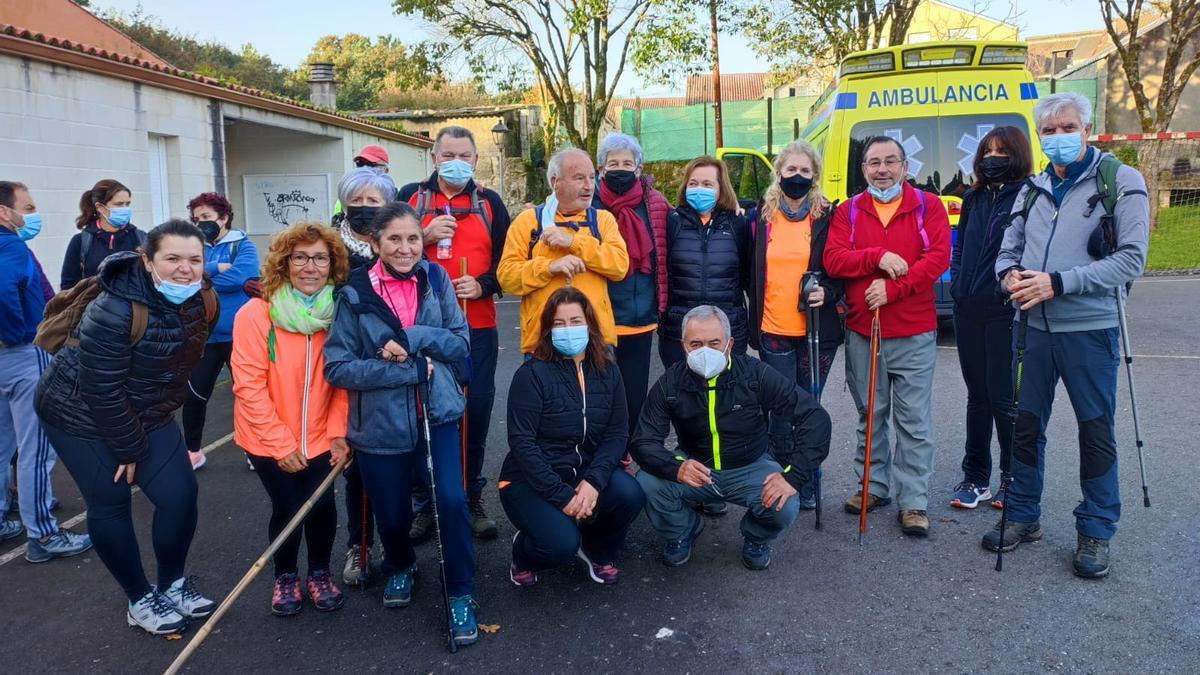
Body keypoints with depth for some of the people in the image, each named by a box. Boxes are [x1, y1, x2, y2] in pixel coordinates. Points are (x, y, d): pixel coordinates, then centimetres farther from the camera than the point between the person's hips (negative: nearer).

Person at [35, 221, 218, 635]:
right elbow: (101, 389, -25)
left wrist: (161, 410, 11)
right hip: (81, 415, -6)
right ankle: (140, 600, 22)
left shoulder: (202, 303, -11)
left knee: (180, 495, -1)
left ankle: (173, 584, 23)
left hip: (147, 414, 6)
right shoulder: (116, 310, -31)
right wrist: (129, 448, -16)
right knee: (110, 506, 3)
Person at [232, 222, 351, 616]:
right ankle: (285, 577, 31)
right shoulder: (255, 314, -15)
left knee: (322, 504, -1)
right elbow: (249, 385, -14)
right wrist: (281, 443, -14)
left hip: (320, 437, 2)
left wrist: (339, 432, -11)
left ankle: (320, 573, 27)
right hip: (269, 440, -2)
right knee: (287, 508, 3)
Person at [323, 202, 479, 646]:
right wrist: (406, 370, -19)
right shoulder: (354, 294, -7)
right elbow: (337, 367, -11)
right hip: (381, 424, 0)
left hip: (436, 414, 1)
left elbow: (461, 343, -3)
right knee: (392, 515, 11)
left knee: (452, 501, -15)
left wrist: (411, 338, -20)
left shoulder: (436, 280, -1)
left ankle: (461, 595, 8)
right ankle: (400, 567, 46)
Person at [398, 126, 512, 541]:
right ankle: (424, 503, 17)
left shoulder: (489, 203, 10)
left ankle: (472, 499, 20)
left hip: (478, 327, 1)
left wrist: (482, 285, -12)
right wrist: (424, 237, -12)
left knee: (476, 411, 5)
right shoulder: (411, 196, 8)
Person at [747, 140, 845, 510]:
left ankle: (808, 485, 22)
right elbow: (751, 272, 13)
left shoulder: (826, 217, 3)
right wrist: (755, 316, 9)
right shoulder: (761, 217, 7)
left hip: (817, 331, 0)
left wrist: (827, 292, -13)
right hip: (773, 330, 1)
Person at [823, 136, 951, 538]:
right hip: (861, 332, 3)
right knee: (870, 416, 14)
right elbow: (832, 260, -5)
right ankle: (875, 487, 28)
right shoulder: (848, 211, 7)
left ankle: (914, 501, 10)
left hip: (915, 335, -2)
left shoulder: (928, 206, 2)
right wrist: (878, 257, -18)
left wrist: (892, 288, -19)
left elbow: (938, 257, -11)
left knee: (914, 421, 2)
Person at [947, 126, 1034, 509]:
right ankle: (976, 478, 23)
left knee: (1003, 399, -1)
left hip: (1006, 312, -6)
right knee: (977, 396, 13)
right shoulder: (973, 199, 14)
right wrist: (957, 281, 8)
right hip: (968, 311, 6)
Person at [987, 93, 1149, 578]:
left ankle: (1096, 531, 20)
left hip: (1090, 329, -4)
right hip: (1035, 327, 5)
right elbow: (1008, 251, 13)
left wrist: (1057, 283, -20)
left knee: (1096, 430, 6)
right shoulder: (1033, 190, 11)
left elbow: (1131, 259, -13)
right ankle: (1023, 516, 26)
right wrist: (1011, 275, -11)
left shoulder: (1120, 182, -5)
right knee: (1026, 424, 11)